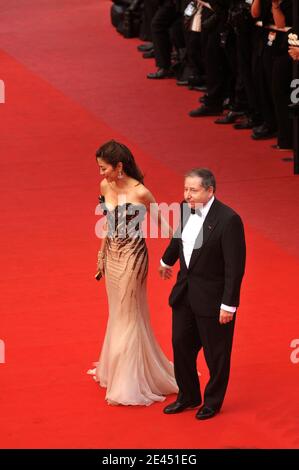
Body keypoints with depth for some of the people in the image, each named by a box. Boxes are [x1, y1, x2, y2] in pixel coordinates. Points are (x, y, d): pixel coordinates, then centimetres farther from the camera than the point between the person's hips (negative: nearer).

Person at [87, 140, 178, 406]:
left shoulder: (140, 193, -20)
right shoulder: (105, 186, -1)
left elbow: (160, 221, -8)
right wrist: (102, 254, 16)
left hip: (132, 256, -6)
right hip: (112, 254, 6)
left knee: (128, 315, 2)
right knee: (117, 313, 19)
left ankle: (129, 384, 11)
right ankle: (115, 370, 33)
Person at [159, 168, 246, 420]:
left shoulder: (228, 220, -24)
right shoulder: (185, 209, -2)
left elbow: (235, 266, -21)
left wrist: (229, 305, -20)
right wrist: (167, 261, 39)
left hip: (213, 298, -7)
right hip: (185, 292, 7)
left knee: (215, 352, 9)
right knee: (181, 344, 16)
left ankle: (213, 401, 28)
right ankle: (188, 396, 35)